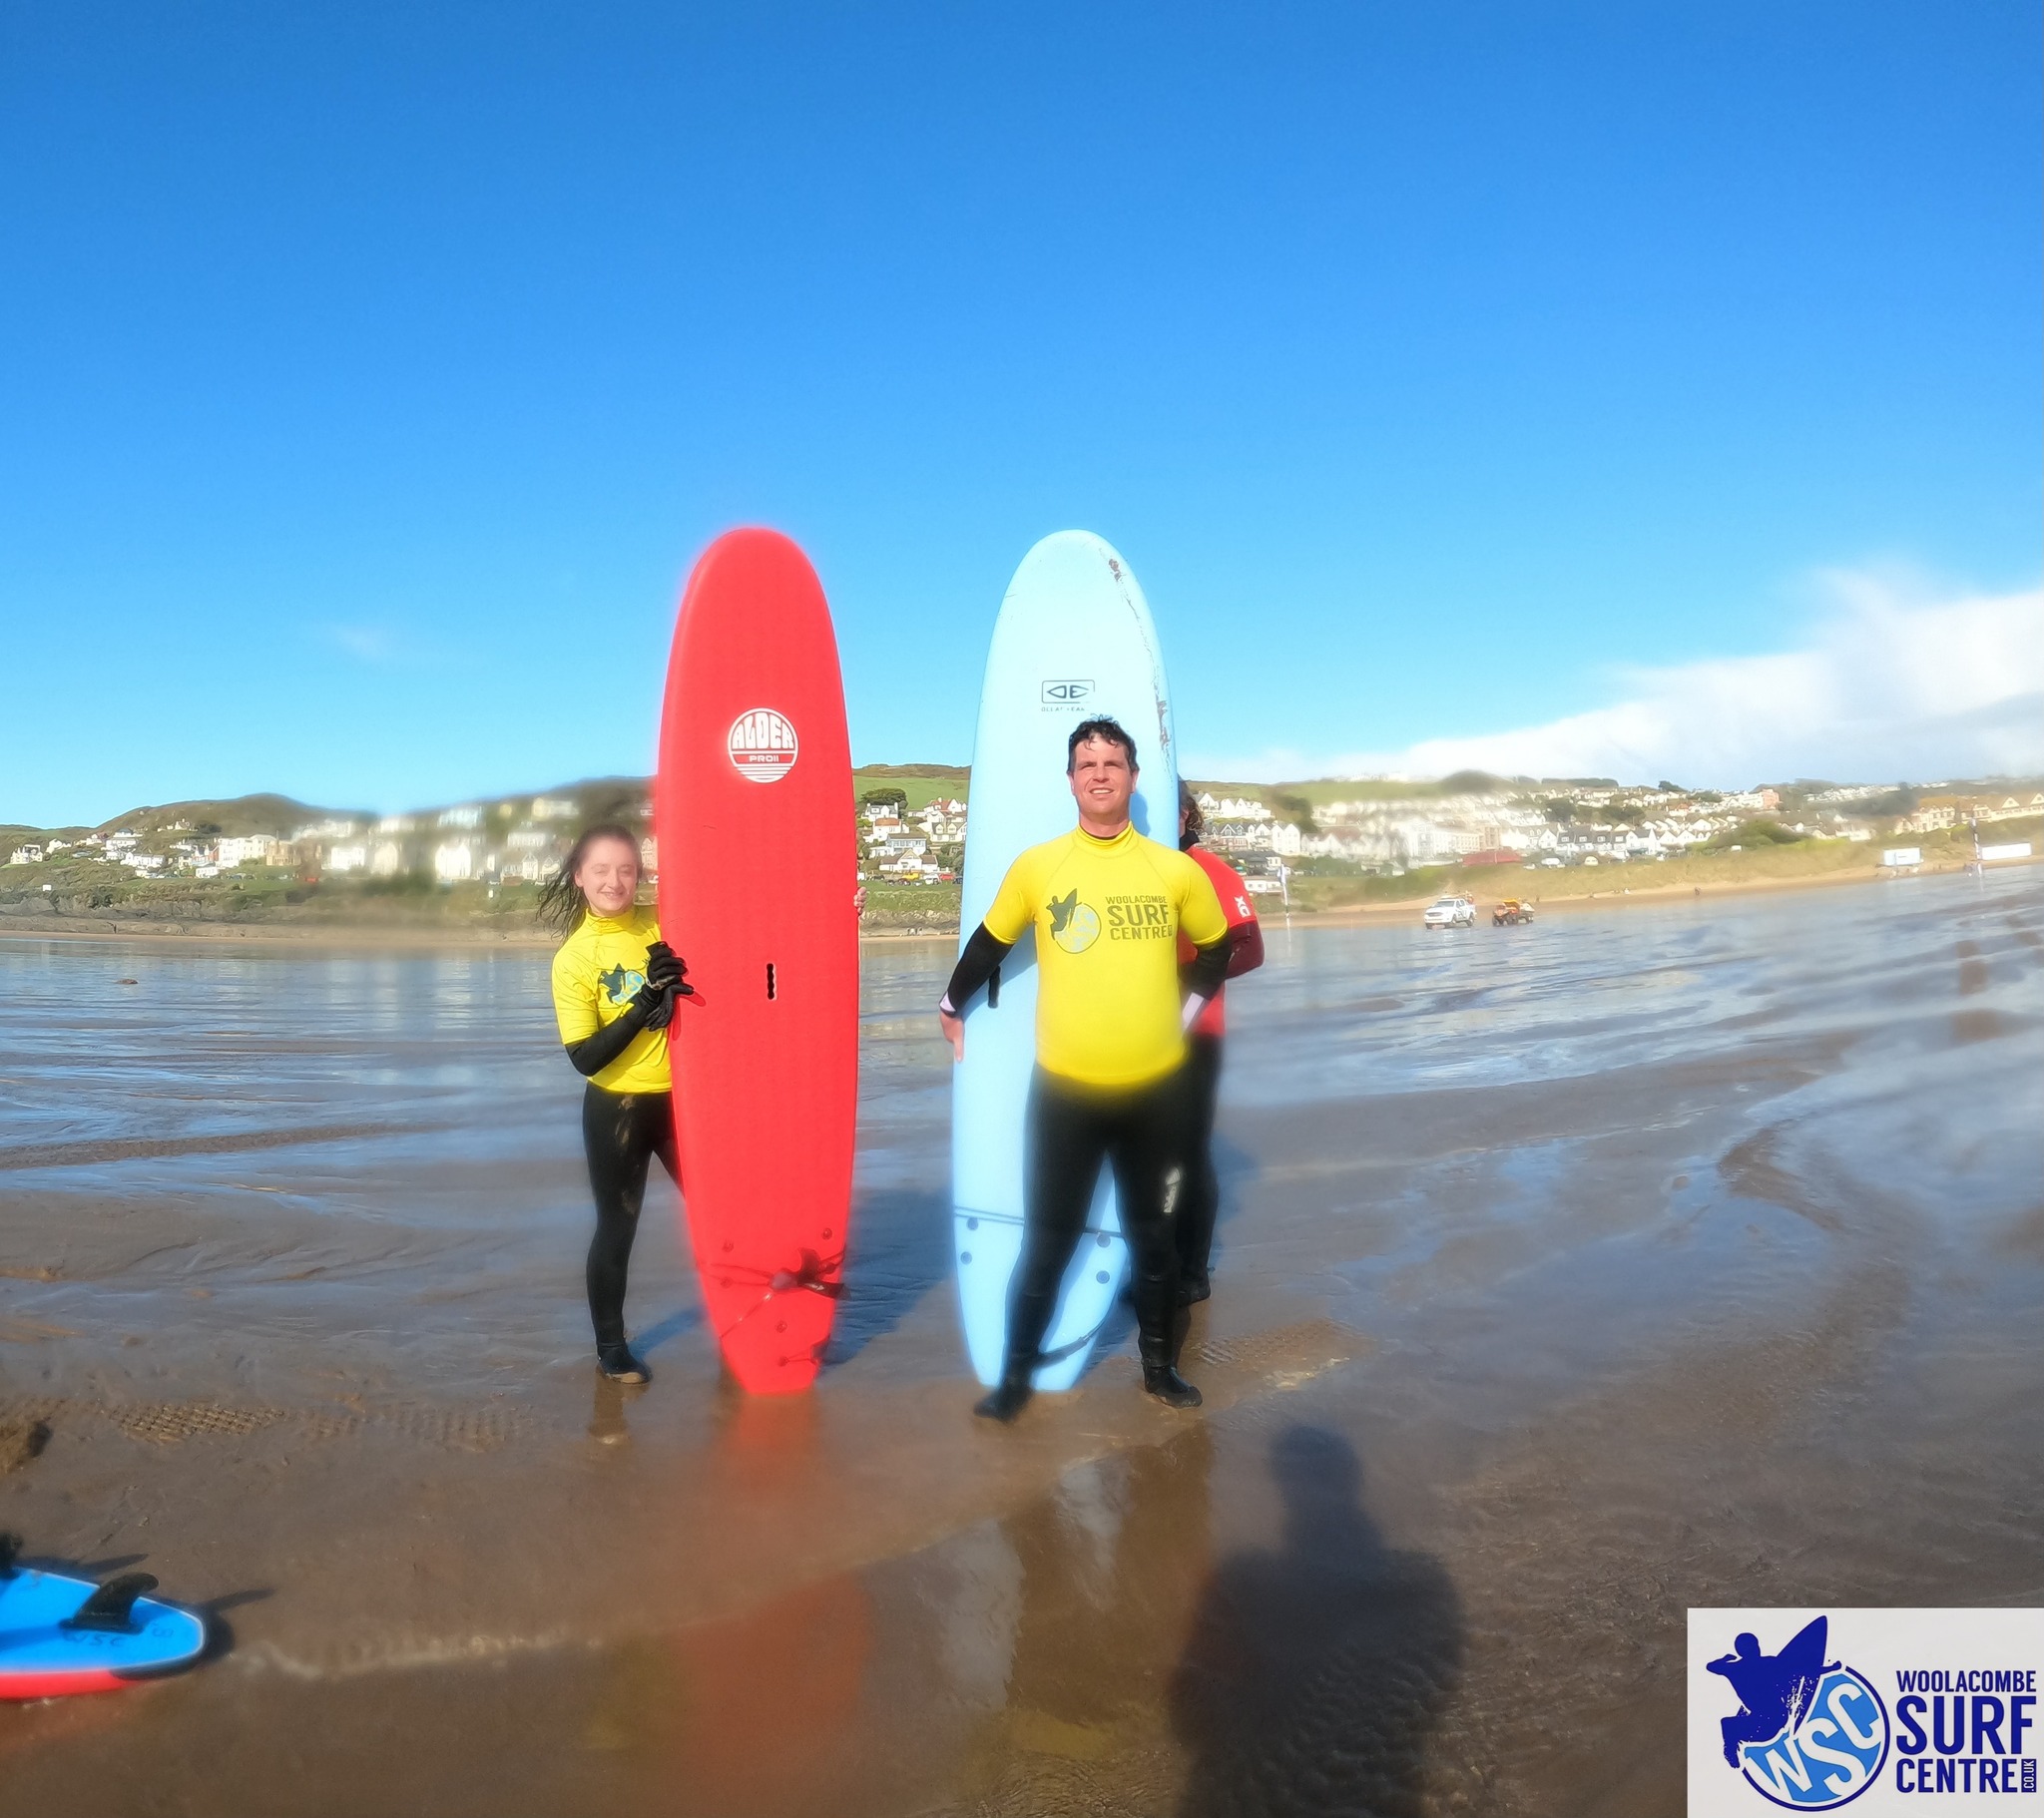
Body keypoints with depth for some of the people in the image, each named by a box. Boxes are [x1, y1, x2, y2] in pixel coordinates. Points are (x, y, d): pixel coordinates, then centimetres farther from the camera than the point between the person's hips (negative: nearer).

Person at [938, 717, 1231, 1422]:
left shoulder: (1175, 870, -1)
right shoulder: (1036, 867, -4)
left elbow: (1216, 947, 17)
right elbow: (990, 940, 12)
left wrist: (1187, 1009, 12)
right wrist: (951, 1005, 19)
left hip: (1155, 1087, 2)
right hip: (1063, 1088, -1)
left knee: (1153, 1234, 16)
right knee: (1047, 1241, 6)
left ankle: (1158, 1364, 34)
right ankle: (1016, 1373, 23)